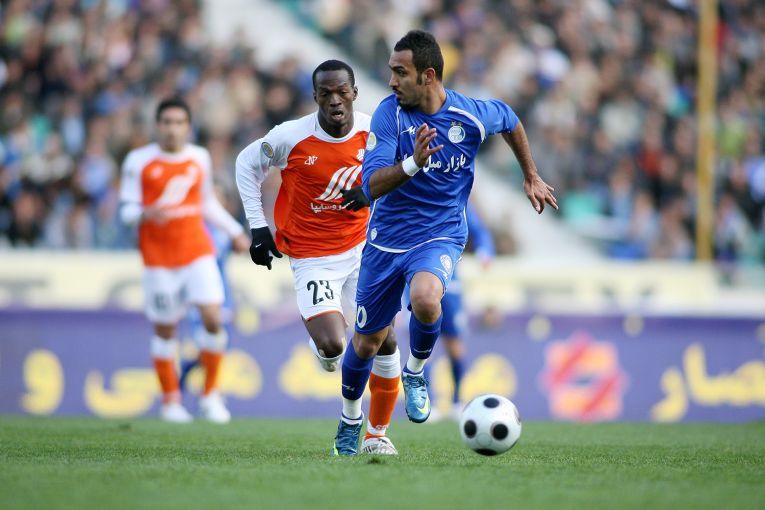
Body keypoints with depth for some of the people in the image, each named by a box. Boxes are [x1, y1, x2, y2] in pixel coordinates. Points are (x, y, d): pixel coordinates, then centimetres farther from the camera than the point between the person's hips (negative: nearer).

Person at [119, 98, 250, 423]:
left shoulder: (200, 158, 7)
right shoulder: (139, 161, -4)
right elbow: (126, 209, -4)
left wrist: (235, 232, 17)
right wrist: (147, 214, -25)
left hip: (198, 252, 2)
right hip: (158, 258, -2)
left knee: (212, 319, -12)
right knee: (165, 329, 3)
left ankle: (210, 396, 2)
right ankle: (170, 401, 19)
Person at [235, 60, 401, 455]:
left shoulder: (374, 130, -8)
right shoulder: (290, 137, -16)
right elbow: (247, 165, 1)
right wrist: (258, 227, -3)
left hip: (361, 247, 3)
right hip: (312, 257, -3)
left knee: (385, 340, -2)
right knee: (332, 345, -20)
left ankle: (378, 433, 17)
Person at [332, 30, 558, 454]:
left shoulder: (472, 116, -12)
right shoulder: (389, 114, -15)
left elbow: (510, 121, 13)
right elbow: (371, 187, -23)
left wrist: (531, 177, 21)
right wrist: (413, 163, -40)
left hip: (440, 236, -1)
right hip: (387, 239, 1)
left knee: (425, 299, -34)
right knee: (367, 342, 10)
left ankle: (415, 372, -3)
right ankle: (350, 419, 39)